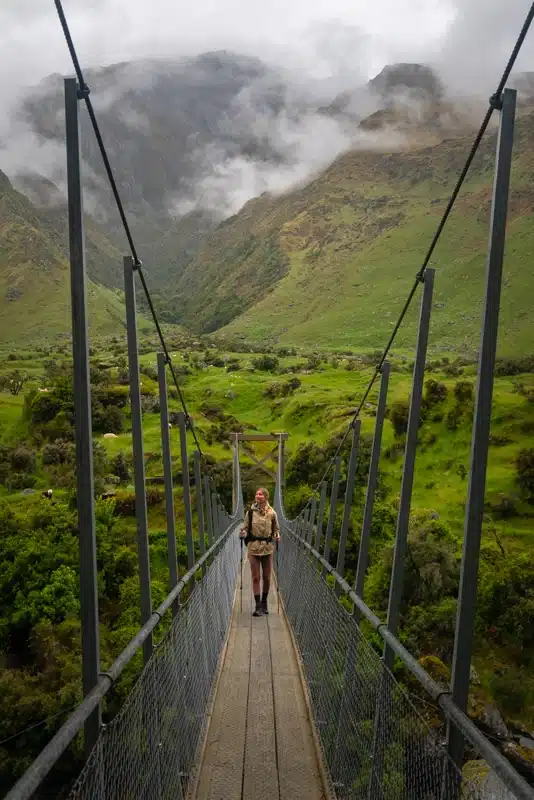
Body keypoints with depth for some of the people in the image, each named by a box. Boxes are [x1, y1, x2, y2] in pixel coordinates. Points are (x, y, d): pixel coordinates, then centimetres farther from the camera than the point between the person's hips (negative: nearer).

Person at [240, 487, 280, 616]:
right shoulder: (250, 512, -4)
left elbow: (276, 529, 10)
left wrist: (277, 536, -10)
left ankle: (264, 602, 30)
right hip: (254, 548, -1)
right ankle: (258, 606, 9)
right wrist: (243, 534, -16)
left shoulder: (272, 513, -2)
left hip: (268, 548, 1)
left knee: (267, 578, 10)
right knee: (255, 578, 0)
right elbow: (246, 528, 5)